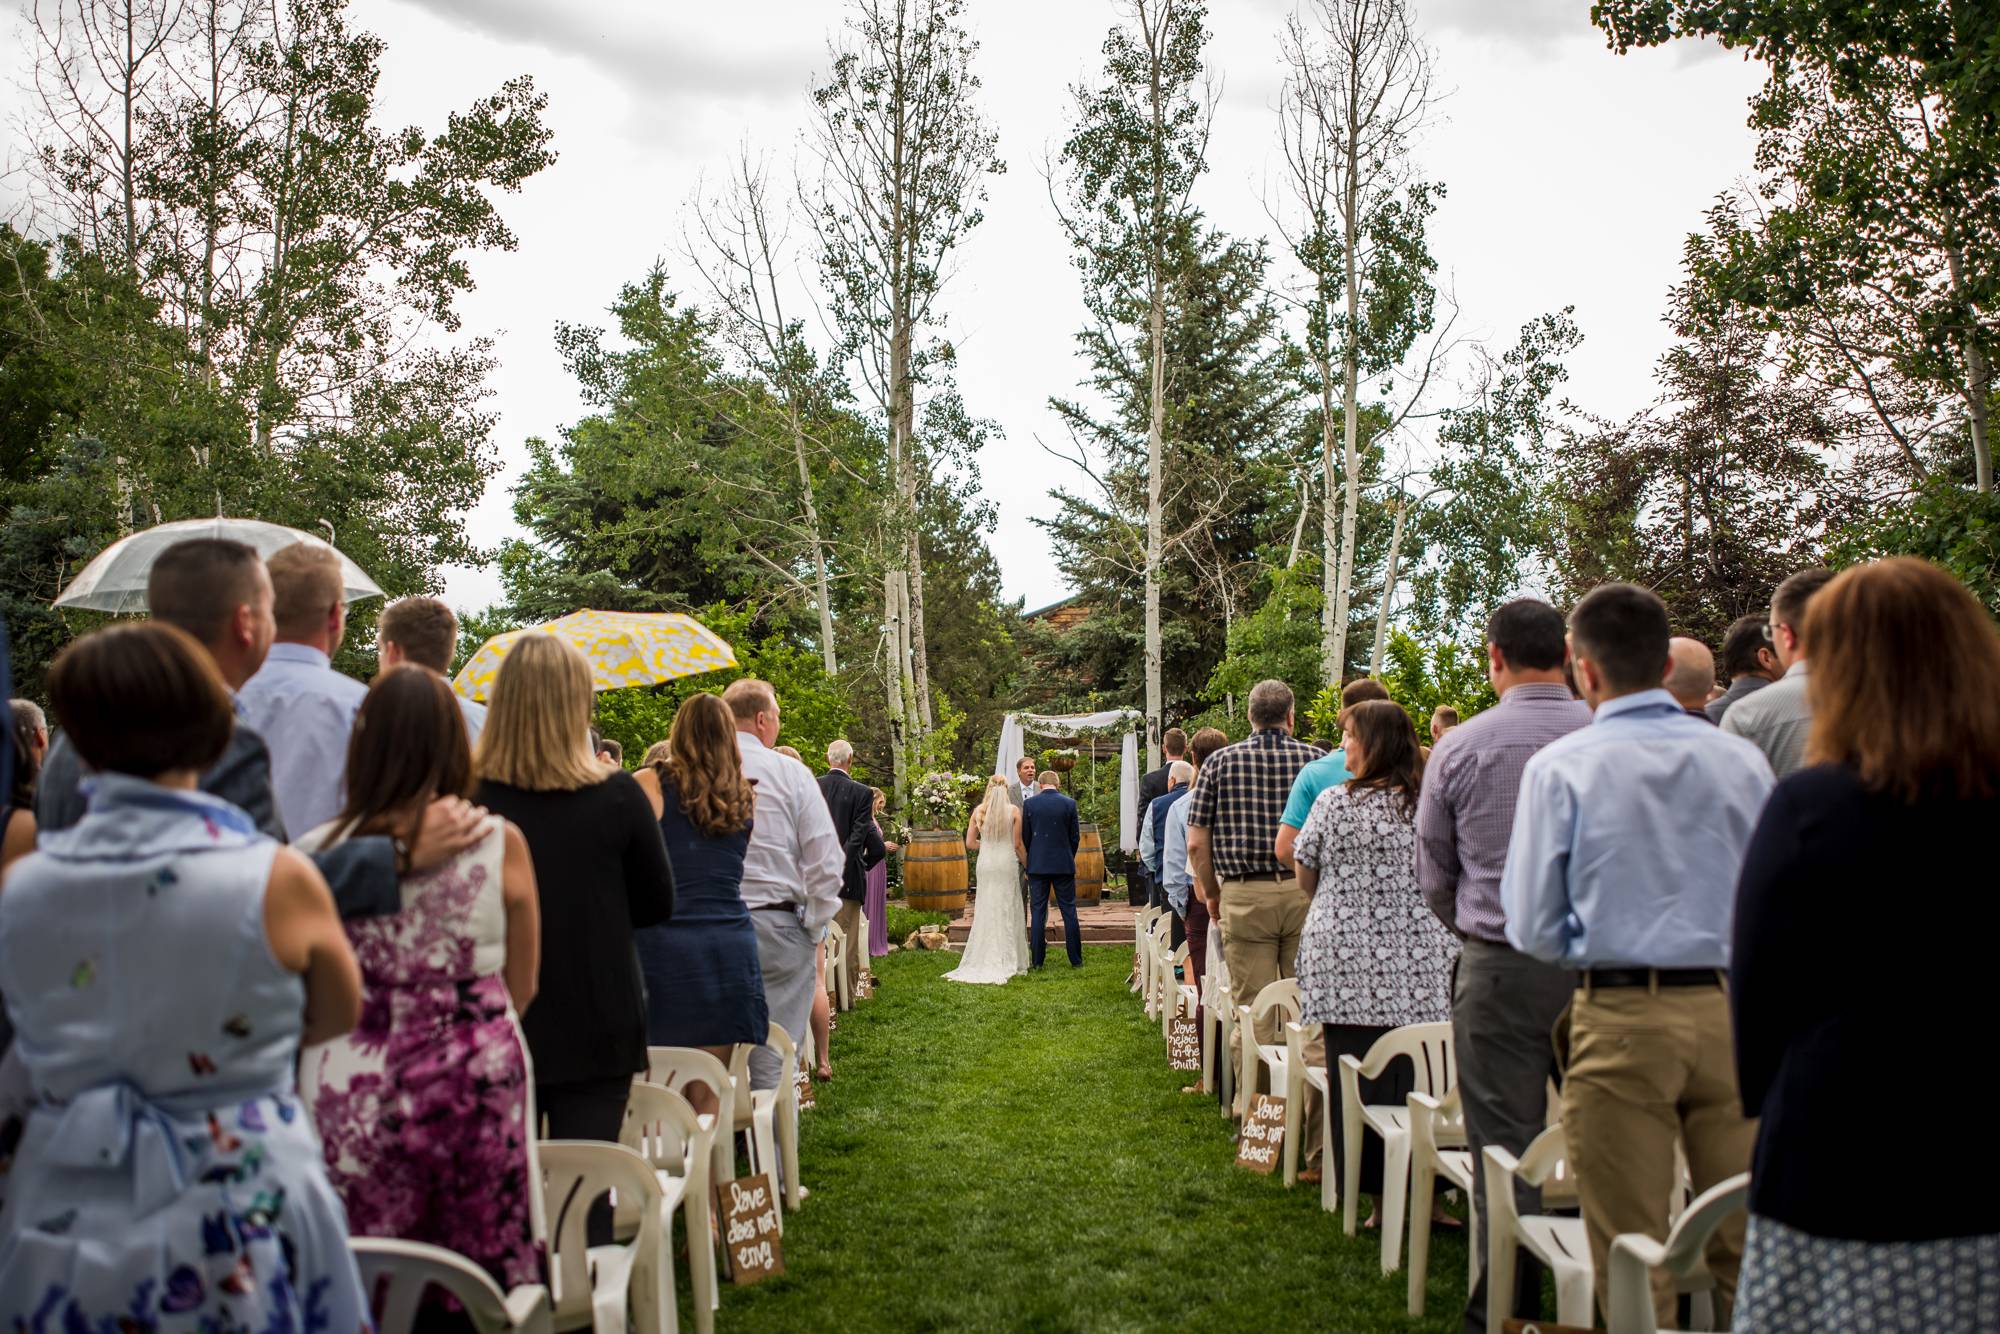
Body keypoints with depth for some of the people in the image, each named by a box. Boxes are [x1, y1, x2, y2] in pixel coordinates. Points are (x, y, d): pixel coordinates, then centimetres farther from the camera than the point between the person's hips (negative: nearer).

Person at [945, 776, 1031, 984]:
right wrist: (1027, 863, 10)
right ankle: (1007, 963, 6)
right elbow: (1017, 844, -4)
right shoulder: (1013, 811, -7)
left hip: (986, 863, 2)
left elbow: (970, 843, 2)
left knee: (985, 911, 9)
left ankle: (984, 961, 10)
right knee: (1007, 912, 4)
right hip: (1007, 862, -2)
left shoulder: (979, 811, 0)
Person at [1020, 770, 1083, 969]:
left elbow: (1024, 836, 2)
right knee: (1069, 911, 5)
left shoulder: (1030, 804, -3)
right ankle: (1076, 959, 7)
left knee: (1038, 911, 4)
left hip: (1037, 865, 0)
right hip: (1064, 864, 0)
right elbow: (1075, 835, 1)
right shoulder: (1069, 804, -3)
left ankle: (1037, 960, 4)